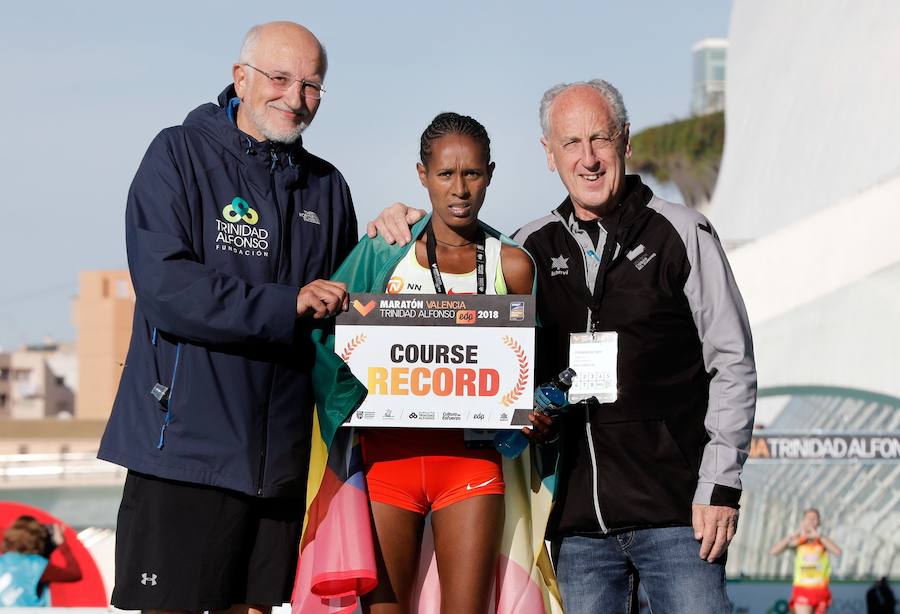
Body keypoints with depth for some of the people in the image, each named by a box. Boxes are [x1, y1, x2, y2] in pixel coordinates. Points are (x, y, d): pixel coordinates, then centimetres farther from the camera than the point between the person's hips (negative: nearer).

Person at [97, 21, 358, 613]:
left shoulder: (326, 187, 16)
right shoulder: (180, 155, -3)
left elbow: (344, 309, 25)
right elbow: (162, 285, -16)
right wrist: (287, 305, -20)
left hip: (280, 454, 6)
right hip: (185, 446, -6)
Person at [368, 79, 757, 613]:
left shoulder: (682, 235, 1)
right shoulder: (534, 247, 11)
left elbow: (732, 365, 0)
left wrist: (720, 485, -7)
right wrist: (409, 228, 9)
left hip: (675, 509, -4)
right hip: (579, 515, 4)